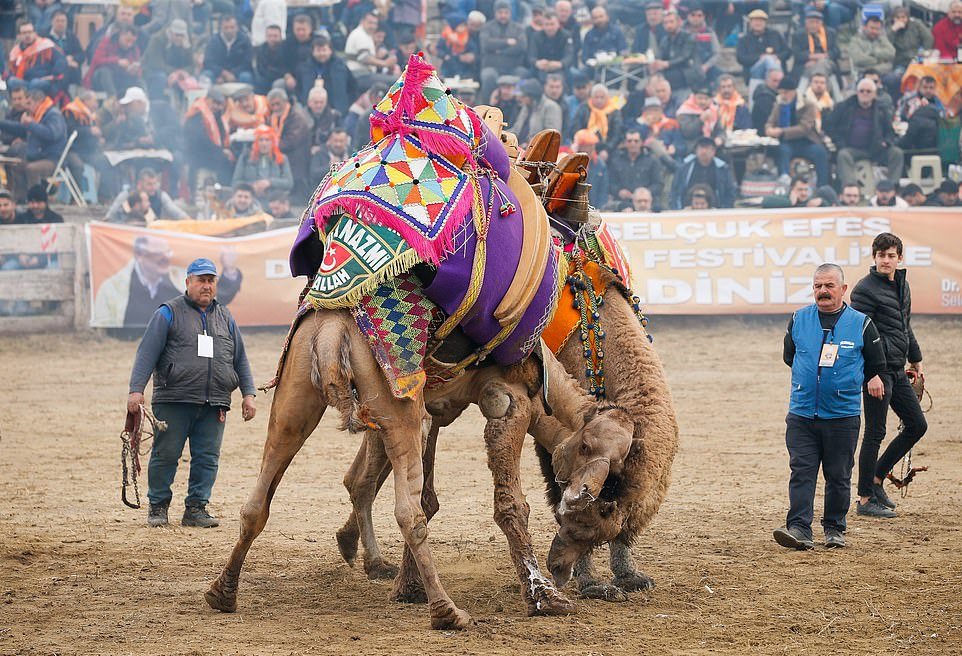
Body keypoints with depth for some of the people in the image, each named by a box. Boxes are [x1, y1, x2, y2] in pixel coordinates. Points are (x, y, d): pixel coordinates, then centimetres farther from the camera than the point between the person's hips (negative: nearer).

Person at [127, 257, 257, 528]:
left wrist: (248, 394, 12)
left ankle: (196, 508, 6)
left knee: (207, 457, 0)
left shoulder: (225, 318, 19)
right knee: (165, 454, 0)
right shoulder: (169, 313, 3)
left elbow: (240, 359, 22)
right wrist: (136, 390, -12)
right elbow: (147, 353, -3)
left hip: (214, 404, 4)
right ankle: (158, 506, 11)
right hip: (174, 401, -4)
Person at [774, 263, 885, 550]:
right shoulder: (798, 319, 5)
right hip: (801, 413, 1)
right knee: (801, 471, -9)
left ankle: (834, 528, 19)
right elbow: (789, 356, 20)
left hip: (843, 415, -1)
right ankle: (799, 528, -14)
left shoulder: (861, 323, 0)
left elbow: (876, 366, 13)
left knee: (838, 475, 6)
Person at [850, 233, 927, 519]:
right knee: (875, 433, -5)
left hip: (897, 370, 9)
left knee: (917, 425, 11)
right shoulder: (865, 289, -12)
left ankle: (876, 478, 20)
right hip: (878, 370, -9)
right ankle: (865, 499, 2)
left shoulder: (902, 285, 14)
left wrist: (916, 360, 30)